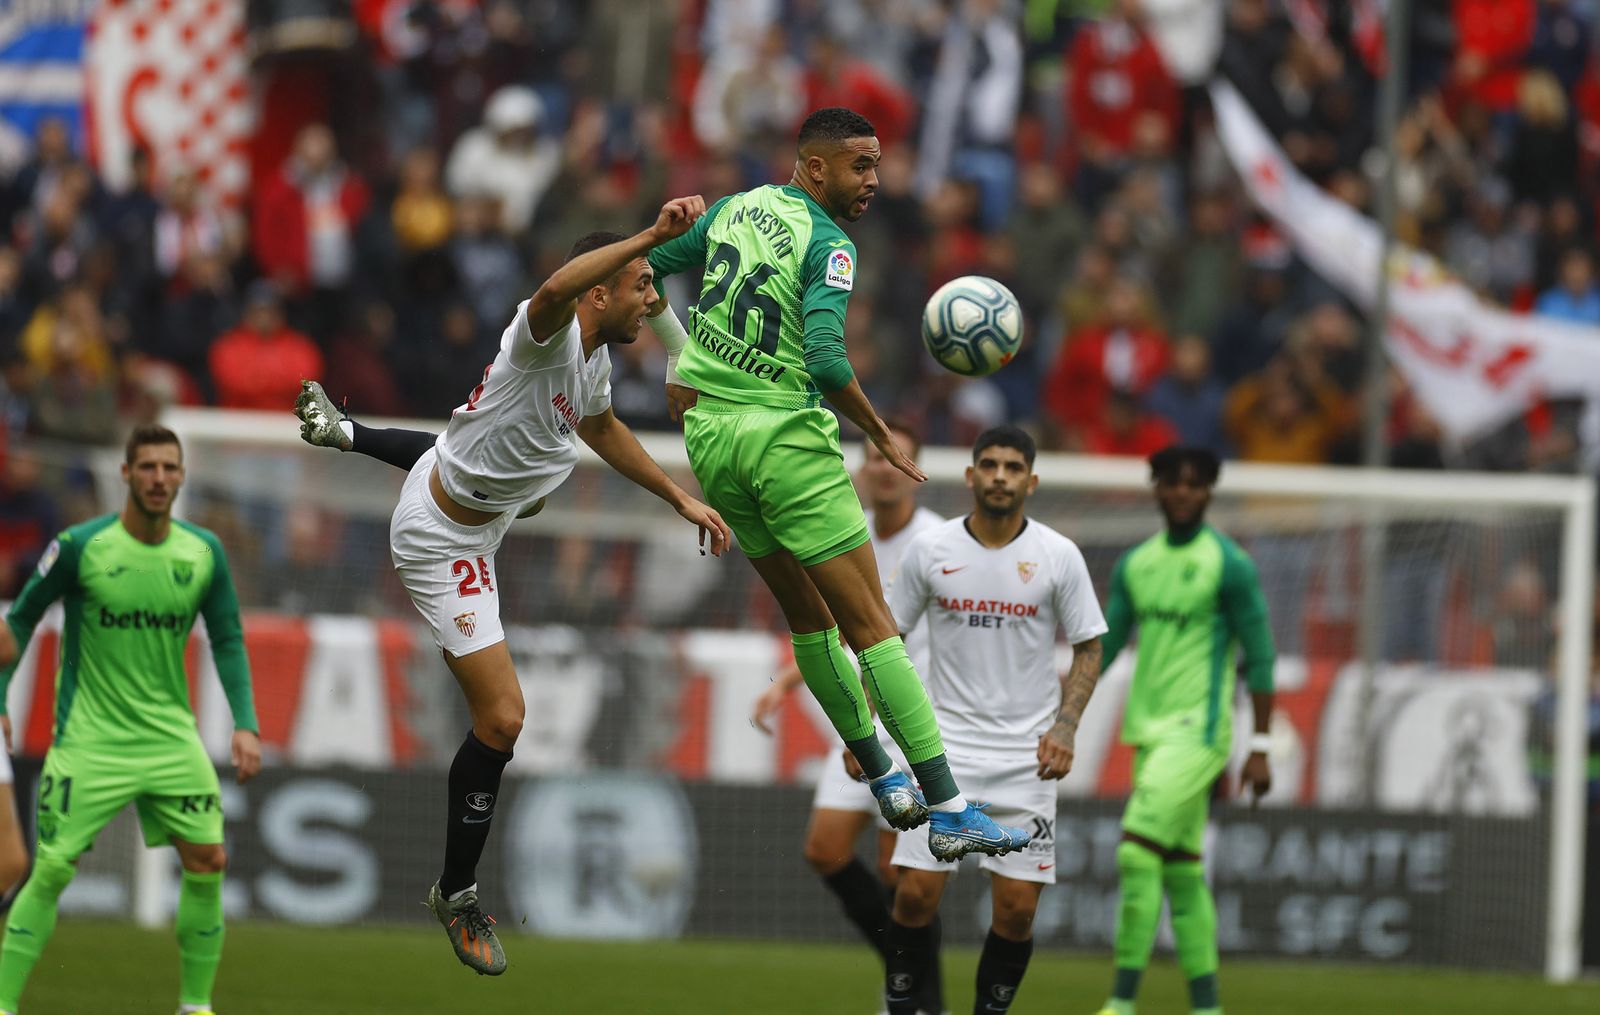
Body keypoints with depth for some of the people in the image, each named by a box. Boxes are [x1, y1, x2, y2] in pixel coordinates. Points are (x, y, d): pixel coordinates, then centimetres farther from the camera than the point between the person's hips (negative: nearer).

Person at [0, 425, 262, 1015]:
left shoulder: (204, 554, 0)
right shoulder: (80, 547, -9)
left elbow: (228, 641, 9)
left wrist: (245, 723, -1)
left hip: (171, 738, 4)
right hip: (89, 739, -4)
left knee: (208, 862, -3)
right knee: (52, 871, -9)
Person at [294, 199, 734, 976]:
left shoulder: (597, 359, -4)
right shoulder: (548, 336, -33)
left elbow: (599, 427, 18)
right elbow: (558, 288, -59)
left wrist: (680, 498, 19)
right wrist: (651, 237, -66)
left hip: (470, 486, 10)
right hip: (446, 547, -10)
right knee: (501, 719, -11)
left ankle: (342, 433, 59)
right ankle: (457, 896, 6)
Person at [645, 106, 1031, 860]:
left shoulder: (736, 209, 10)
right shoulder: (828, 245, -12)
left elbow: (647, 269, 20)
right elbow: (826, 361, -23)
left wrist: (680, 360, 27)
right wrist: (881, 436, -11)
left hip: (708, 432, 7)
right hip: (785, 434, -7)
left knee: (807, 619, 18)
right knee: (871, 625, -6)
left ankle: (880, 775, 23)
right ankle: (948, 810, -8)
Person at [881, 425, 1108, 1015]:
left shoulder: (1058, 556, -2)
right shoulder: (930, 550, -1)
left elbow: (1088, 649, 5)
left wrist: (1065, 727, -8)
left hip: (1026, 753, 0)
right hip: (946, 742, 0)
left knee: (1017, 908, -4)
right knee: (917, 893, -9)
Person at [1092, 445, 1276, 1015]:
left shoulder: (1229, 564, -6)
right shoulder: (1135, 564, 12)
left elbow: (1259, 657, -6)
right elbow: (1103, 647, 15)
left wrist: (1260, 749, -9)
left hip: (1197, 732, -7)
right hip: (1149, 732, 7)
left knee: (1139, 854, -16)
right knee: (1181, 872, 8)